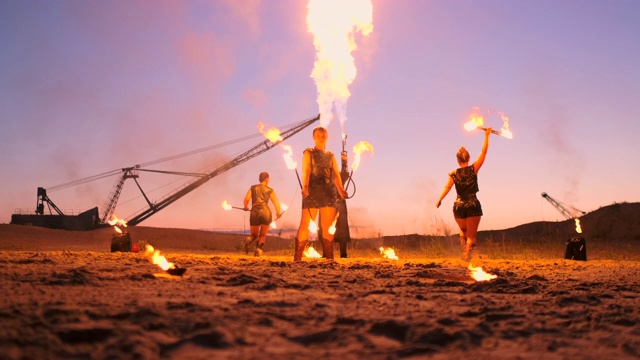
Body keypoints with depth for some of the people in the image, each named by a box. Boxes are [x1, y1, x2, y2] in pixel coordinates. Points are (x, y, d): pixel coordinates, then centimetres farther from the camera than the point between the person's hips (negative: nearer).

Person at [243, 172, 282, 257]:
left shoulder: (253, 188, 13)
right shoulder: (270, 190, 10)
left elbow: (246, 199, 0)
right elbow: (276, 203, 3)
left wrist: (246, 207, 21)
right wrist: (278, 214, 19)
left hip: (254, 213, 1)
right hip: (265, 212, -1)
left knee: (254, 234, 18)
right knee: (263, 235, 16)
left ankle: (248, 241, -17)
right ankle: (259, 250, -9)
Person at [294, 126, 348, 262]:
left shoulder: (331, 156, 17)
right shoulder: (308, 153, 8)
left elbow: (336, 175, 4)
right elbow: (305, 171, -7)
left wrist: (340, 190, -14)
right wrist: (305, 187, -26)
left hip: (329, 192, 3)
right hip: (312, 191, -3)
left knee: (328, 226, 2)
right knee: (305, 225, -7)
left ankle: (330, 257, 6)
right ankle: (297, 257, -5)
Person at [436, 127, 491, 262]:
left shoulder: (453, 174, -2)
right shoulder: (473, 169, -4)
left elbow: (447, 188, -6)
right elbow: (483, 152, -3)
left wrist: (439, 200, 4)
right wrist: (486, 135, 2)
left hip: (459, 205, 2)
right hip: (473, 205, -2)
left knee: (463, 231, 27)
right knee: (471, 235, 2)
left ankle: (464, 249, 8)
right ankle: (467, 253, -17)